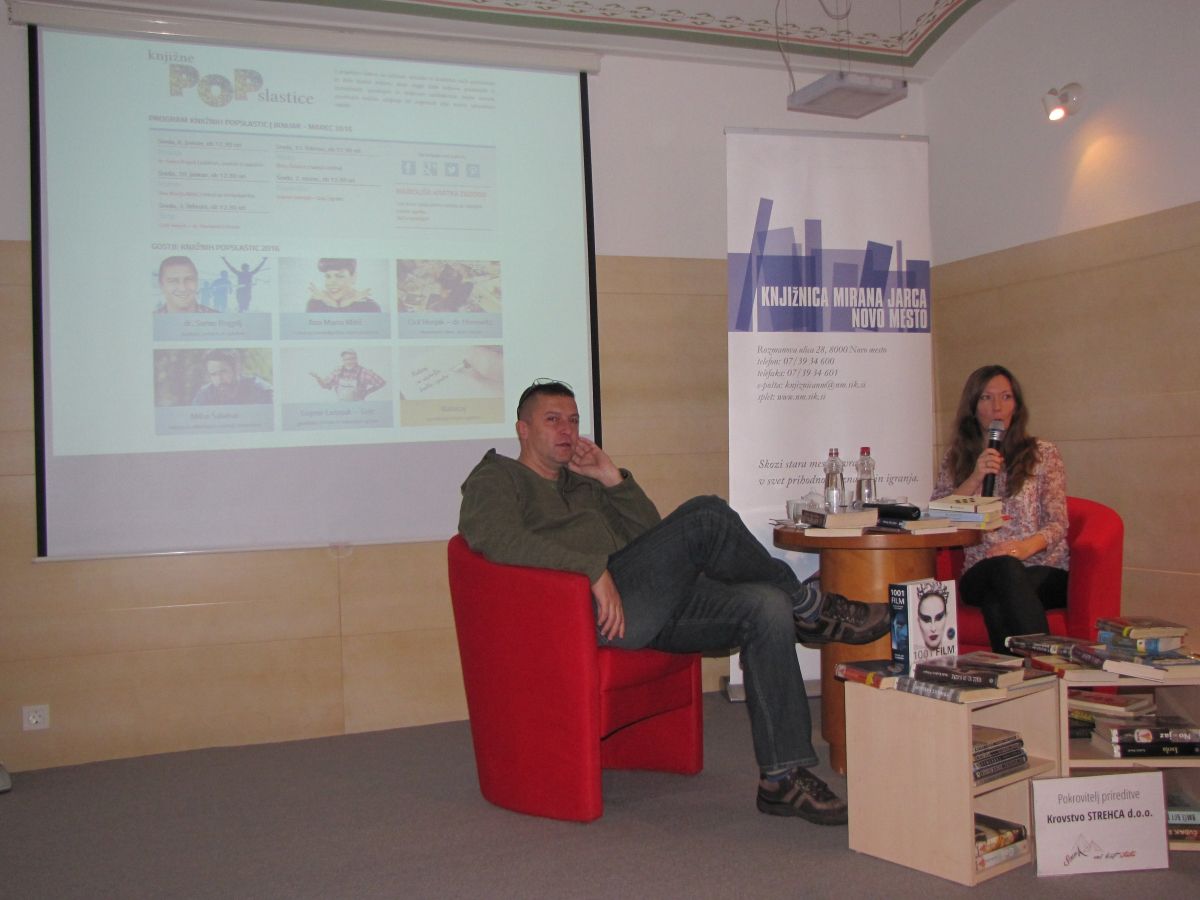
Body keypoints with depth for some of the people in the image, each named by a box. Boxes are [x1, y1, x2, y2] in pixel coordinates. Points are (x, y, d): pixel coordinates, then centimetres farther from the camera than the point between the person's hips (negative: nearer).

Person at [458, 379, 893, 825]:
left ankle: (783, 776, -11)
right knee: (707, 516, -20)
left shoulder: (584, 484, 31)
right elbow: (495, 536, -15)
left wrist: (612, 478, 8)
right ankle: (810, 608, 4)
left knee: (767, 607, -13)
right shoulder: (496, 477, 10)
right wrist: (593, 567, -23)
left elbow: (651, 535, 22)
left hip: (648, 606, 8)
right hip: (585, 612, -8)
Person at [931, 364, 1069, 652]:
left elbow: (1057, 523, 2)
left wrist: (1026, 545, -21)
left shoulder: (1043, 453, 13)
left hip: (1045, 568, -1)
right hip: (982, 573, 1)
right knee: (1004, 567, -38)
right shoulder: (957, 458, 18)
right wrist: (975, 478, -8)